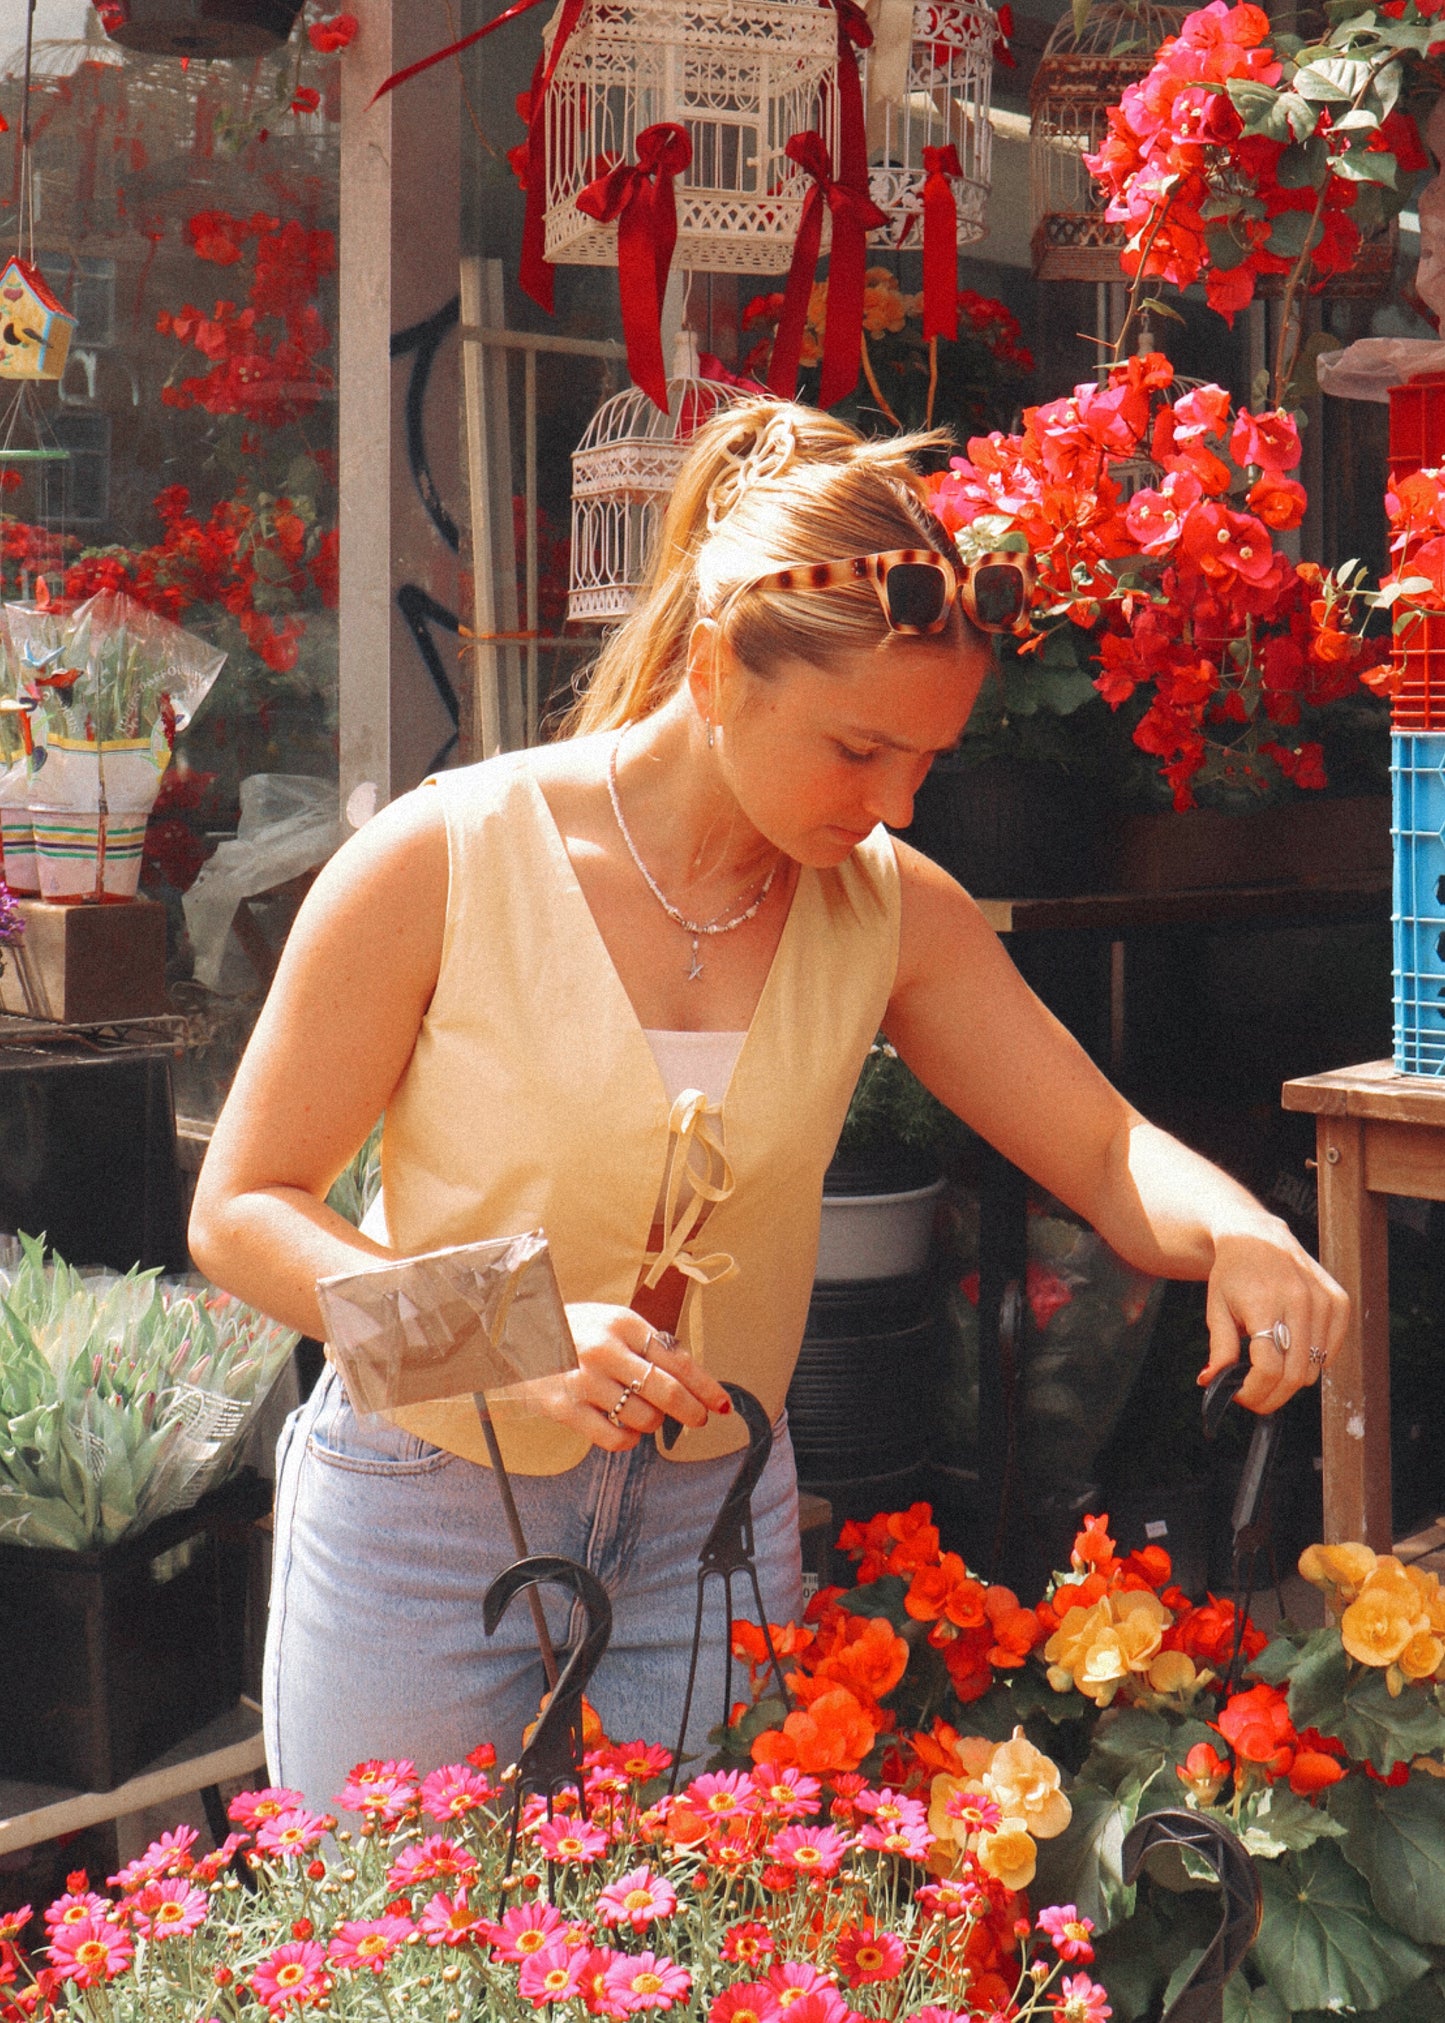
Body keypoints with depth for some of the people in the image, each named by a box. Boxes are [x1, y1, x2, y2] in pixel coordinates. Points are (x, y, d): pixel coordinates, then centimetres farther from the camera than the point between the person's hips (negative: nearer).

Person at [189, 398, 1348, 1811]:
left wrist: (1239, 1235, -24)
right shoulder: (443, 862, -16)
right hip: (427, 1517, -2)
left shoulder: (892, 911, -5)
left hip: (713, 1523, 3)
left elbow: (1111, 1154, 0)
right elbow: (241, 1212, -13)